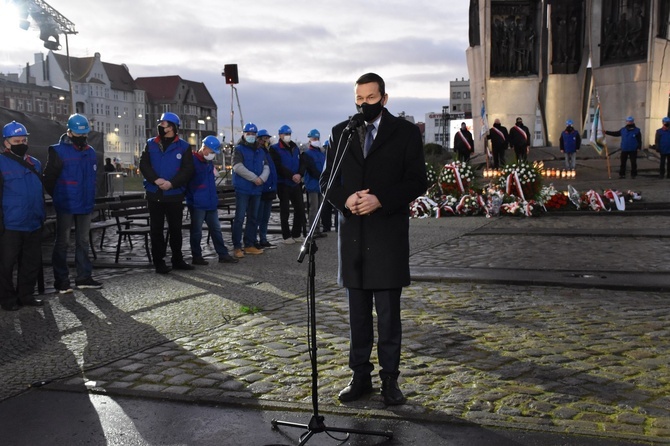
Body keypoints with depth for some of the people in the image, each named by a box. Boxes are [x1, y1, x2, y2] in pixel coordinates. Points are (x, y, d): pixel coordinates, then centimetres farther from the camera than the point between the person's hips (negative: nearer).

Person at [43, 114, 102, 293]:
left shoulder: (90, 152, 9)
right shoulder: (59, 152, -10)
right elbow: (48, 179, -7)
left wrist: (89, 196, 13)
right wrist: (59, 197, 2)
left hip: (85, 205, 6)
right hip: (66, 206, -6)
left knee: (83, 241, 12)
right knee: (62, 242, 1)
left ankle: (84, 277, 20)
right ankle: (61, 280, 7)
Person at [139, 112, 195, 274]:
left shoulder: (183, 146, 1)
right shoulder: (151, 144, 7)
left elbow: (187, 170, -5)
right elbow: (143, 165, 1)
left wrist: (171, 183, -18)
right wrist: (156, 180, -16)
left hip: (175, 195, -1)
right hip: (154, 194, 1)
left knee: (176, 228, 9)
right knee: (156, 229, 4)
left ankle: (177, 260, 22)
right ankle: (159, 262, 11)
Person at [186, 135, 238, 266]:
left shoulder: (209, 163, 14)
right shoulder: (192, 161, -12)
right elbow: (185, 181, -13)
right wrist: (191, 198, -10)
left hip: (211, 203, 8)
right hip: (197, 204, -8)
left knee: (216, 229, 10)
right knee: (197, 231, 2)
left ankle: (223, 254, 15)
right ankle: (196, 257, 11)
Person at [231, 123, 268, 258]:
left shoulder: (260, 151, 16)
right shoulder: (239, 149, -2)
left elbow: (266, 167, 9)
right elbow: (238, 167, -15)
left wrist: (262, 178, -12)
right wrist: (254, 178, -17)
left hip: (256, 189, 6)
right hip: (242, 189, -6)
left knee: (253, 218, 10)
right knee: (240, 218, -6)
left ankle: (249, 245, 18)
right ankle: (237, 247, -3)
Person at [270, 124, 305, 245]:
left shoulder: (295, 148, 14)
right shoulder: (275, 149, -3)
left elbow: (301, 163, 7)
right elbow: (279, 166, -14)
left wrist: (300, 174, -13)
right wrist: (292, 176, -22)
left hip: (296, 184, 5)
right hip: (283, 184, -5)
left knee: (300, 208, 5)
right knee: (285, 210, 1)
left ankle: (296, 234, 16)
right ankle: (286, 236, 8)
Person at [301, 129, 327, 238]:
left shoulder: (322, 154, 17)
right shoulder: (307, 154, -5)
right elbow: (312, 170, -14)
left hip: (321, 185, 7)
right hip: (312, 185, -7)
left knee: (319, 208, 10)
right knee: (313, 208, -7)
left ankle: (318, 230, 16)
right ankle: (313, 231, -5)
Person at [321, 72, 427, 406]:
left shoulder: (405, 132, 2)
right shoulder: (340, 133, 11)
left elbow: (417, 181, -4)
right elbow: (327, 180, 10)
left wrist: (380, 200, -18)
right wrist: (345, 199, -11)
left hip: (389, 234, -3)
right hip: (352, 234, 3)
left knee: (388, 313, 3)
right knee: (358, 313, 11)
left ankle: (389, 379, 15)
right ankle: (360, 376, 22)